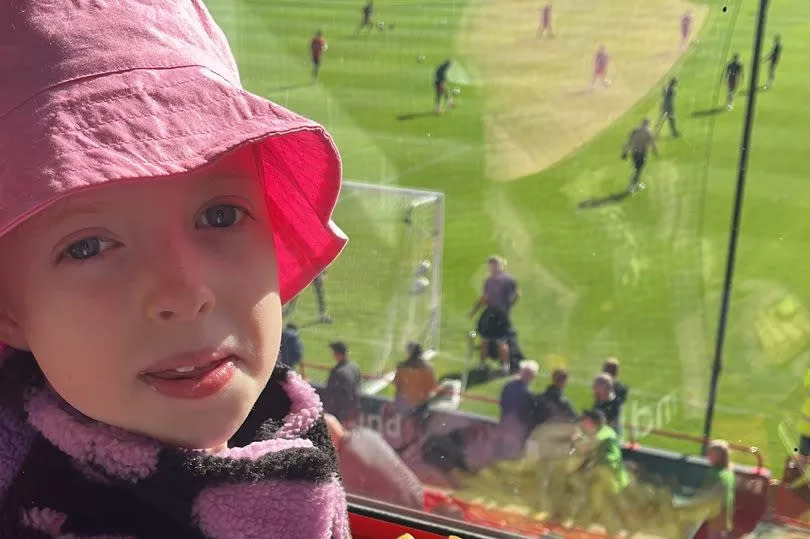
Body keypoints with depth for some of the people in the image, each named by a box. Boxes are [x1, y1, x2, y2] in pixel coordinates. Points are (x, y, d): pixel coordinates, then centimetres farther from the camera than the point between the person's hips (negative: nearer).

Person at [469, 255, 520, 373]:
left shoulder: (490, 280, -13)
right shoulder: (510, 279, 3)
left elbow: (483, 298, -13)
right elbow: (517, 295, 7)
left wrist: (473, 311, -4)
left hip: (491, 312, -5)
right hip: (504, 314, 5)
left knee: (484, 339, 9)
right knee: (502, 341, 12)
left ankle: (482, 364, 15)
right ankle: (505, 365, 13)